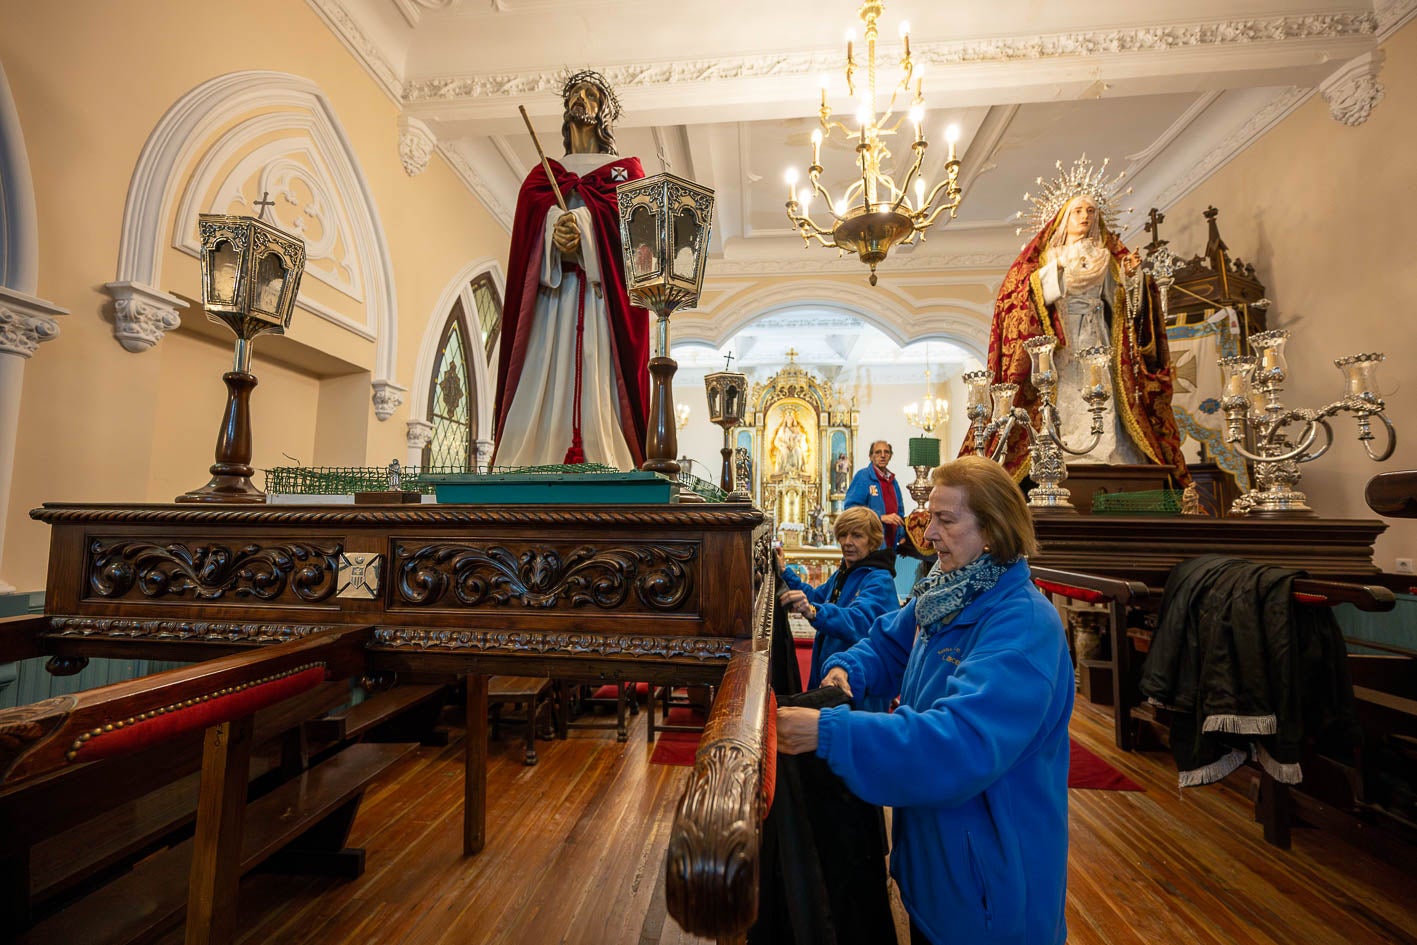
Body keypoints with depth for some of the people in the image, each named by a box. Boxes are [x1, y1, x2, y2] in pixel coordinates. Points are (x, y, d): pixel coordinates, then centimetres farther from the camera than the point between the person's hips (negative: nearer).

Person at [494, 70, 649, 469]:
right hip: (551, 296, 2)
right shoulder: (542, 174, 25)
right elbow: (526, 238, 9)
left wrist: (583, 238, -16)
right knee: (546, 384, -9)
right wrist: (555, 241, -13)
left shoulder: (627, 170, 19)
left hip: (603, 298, -2)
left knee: (599, 387, -12)